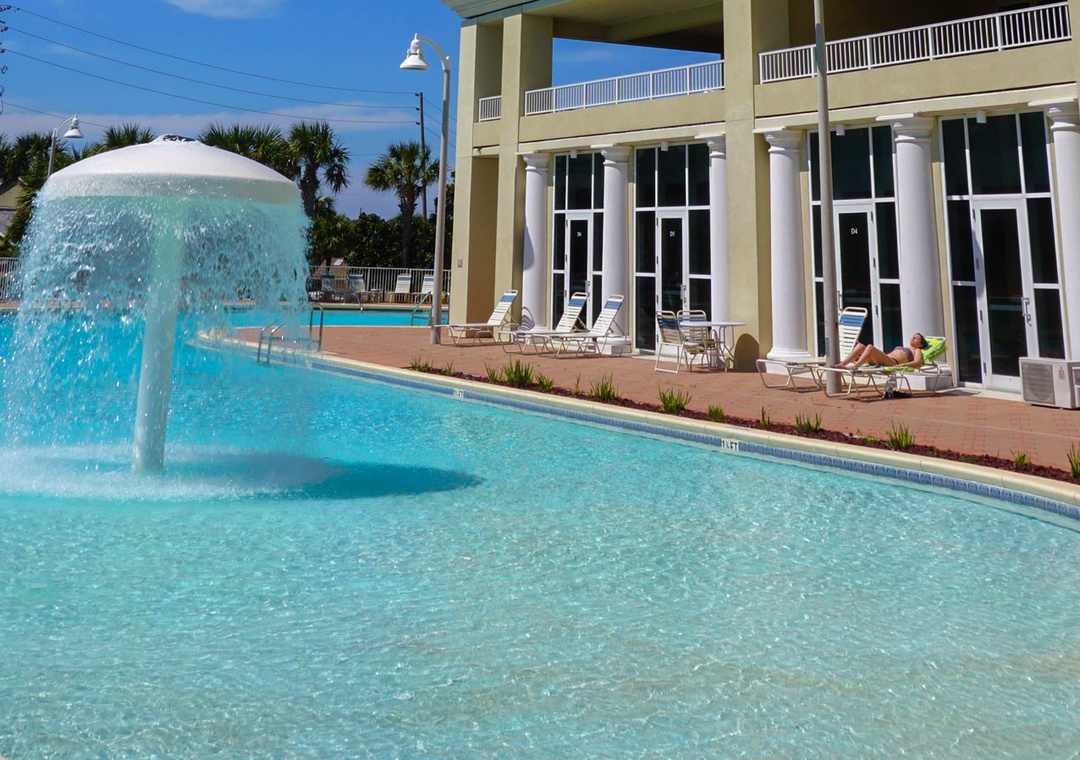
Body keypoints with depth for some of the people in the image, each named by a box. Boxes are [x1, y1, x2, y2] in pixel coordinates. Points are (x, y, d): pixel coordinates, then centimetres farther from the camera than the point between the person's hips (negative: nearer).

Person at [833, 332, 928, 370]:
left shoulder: (917, 351, 19)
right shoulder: (901, 348, 41)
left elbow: (917, 363, -2)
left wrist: (903, 364, -19)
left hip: (892, 363, -7)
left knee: (870, 347, -31)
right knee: (860, 346, -12)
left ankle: (854, 367, -43)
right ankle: (842, 364, -27)